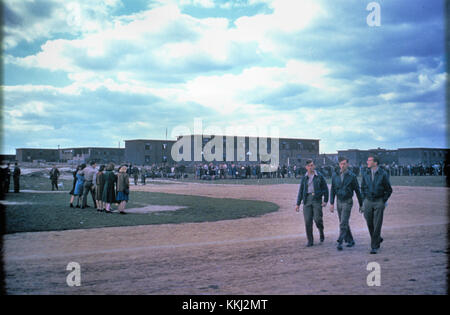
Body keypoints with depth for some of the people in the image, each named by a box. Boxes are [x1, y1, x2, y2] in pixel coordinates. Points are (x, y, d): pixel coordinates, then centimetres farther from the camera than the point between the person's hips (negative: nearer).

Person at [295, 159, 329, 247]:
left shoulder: (319, 176, 5)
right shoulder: (304, 178, 11)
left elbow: (325, 189, 7)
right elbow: (301, 191, 13)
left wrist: (325, 200, -3)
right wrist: (298, 204, 9)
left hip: (317, 199, -2)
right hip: (307, 200, 2)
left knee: (317, 218, -13)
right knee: (308, 221, -3)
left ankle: (321, 232, 18)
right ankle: (310, 241, 6)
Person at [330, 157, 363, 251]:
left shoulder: (352, 176, -6)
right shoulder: (335, 176, 5)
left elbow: (357, 191, -1)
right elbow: (332, 190, 8)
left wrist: (361, 204, 2)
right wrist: (331, 203, 1)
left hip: (347, 202, -5)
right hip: (339, 201, 5)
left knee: (343, 223, -12)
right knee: (344, 223, 12)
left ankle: (340, 242, -14)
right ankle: (350, 240, 25)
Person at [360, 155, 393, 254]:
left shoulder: (383, 174, -5)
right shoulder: (365, 174, 6)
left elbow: (389, 190, 2)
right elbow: (362, 188, 15)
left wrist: (383, 201, -2)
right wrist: (363, 201, 8)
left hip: (379, 202, -3)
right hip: (368, 201, 4)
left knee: (377, 225, -4)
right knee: (369, 224, 7)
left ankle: (374, 247, 3)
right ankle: (378, 239, 33)